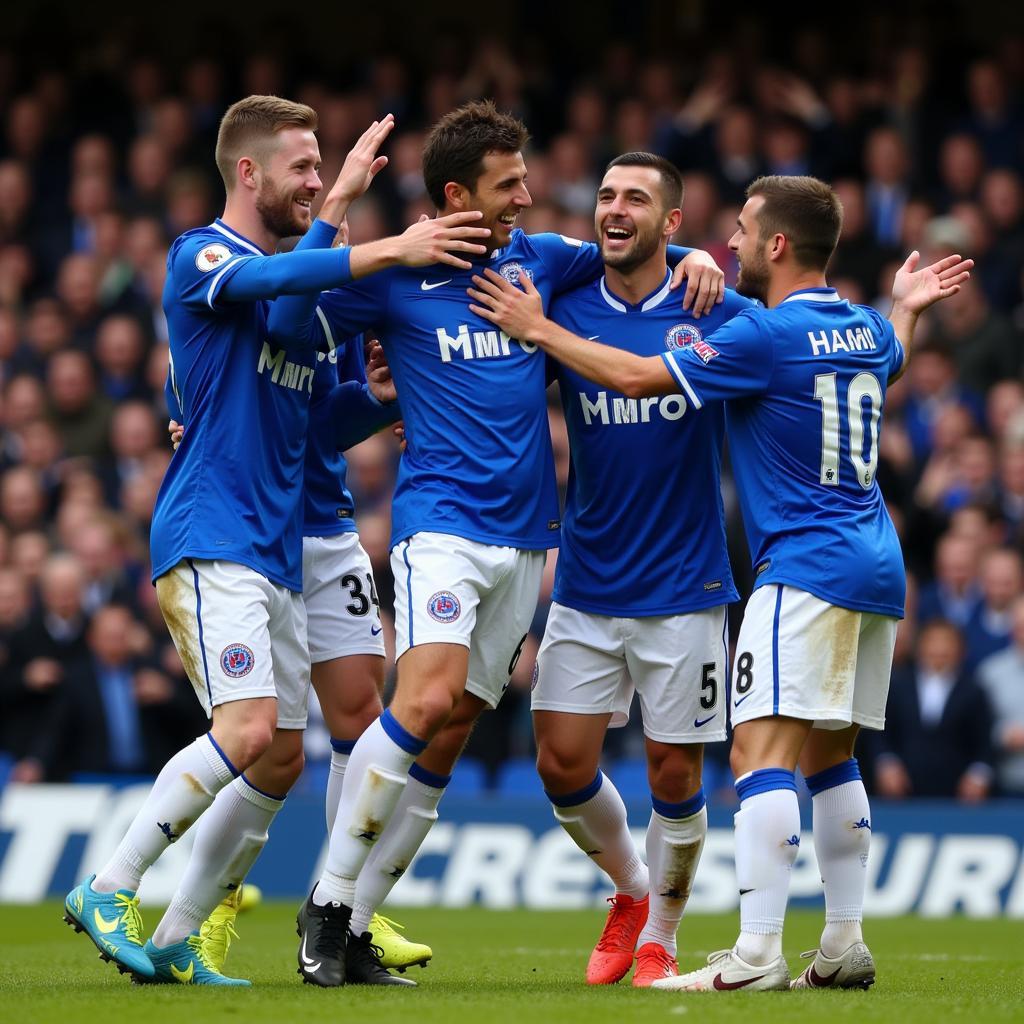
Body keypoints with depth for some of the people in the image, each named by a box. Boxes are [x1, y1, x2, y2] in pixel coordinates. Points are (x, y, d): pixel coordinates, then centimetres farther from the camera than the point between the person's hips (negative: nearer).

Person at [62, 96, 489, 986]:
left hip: (278, 547, 9)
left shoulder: (303, 275, 19)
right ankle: (108, 893, -11)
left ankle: (176, 943, 11)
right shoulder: (200, 257, -5)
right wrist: (389, 250, -35)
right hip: (209, 538, -9)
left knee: (281, 761, 5)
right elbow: (264, 278, -28)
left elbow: (325, 418, 23)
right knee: (247, 731, -22)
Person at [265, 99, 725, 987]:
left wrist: (695, 259, 7)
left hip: (524, 536, 5)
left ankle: (353, 925, 8)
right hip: (441, 521, -5)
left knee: (448, 738, 2)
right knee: (427, 699, -23)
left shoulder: (535, 258, 11)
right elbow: (290, 321, -8)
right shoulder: (394, 279, -2)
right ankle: (329, 897, -11)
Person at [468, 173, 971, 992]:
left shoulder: (766, 335, -12)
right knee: (831, 755, 15)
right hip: (876, 566, 9)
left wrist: (537, 329, -1)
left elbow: (637, 377, -11)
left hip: (806, 567, -9)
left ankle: (757, 955, -22)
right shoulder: (867, 331, 13)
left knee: (763, 751, -13)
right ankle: (845, 947, 13)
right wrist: (908, 308, 57)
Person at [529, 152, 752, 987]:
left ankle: (658, 939, 22)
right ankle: (631, 892, 27)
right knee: (562, 762, 0)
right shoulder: (565, 308, 1)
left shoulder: (718, 313, -4)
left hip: (684, 587, -2)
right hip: (586, 586, 2)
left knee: (674, 773, 2)